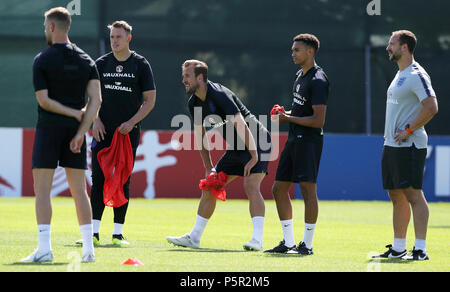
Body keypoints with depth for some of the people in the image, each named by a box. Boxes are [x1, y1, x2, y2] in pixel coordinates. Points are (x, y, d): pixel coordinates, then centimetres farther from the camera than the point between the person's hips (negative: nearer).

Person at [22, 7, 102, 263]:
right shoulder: (86, 60, 7)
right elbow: (96, 100, -3)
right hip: (76, 130, 4)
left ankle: (44, 248, -11)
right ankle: (89, 248, 3)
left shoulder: (42, 60, -5)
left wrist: (75, 113, -5)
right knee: (79, 190, 7)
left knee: (42, 189, -2)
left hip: (49, 129, -4)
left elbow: (43, 100, -12)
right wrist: (81, 132, -6)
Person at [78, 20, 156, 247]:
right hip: (103, 132, 2)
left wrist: (131, 123, -10)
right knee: (98, 179, -3)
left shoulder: (141, 65, 1)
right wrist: (96, 120, -2)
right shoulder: (101, 63, 8)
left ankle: (118, 234, 6)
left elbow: (150, 100, 1)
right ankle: (94, 233, -4)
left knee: (123, 182, 1)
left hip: (128, 132, -2)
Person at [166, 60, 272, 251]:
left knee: (250, 185, -25)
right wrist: (209, 168, 6)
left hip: (256, 145, -9)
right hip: (236, 149, 9)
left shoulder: (220, 95, -25)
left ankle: (257, 240, -28)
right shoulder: (194, 103, 2)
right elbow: (199, 136, 12)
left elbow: (241, 126, -30)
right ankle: (194, 238, 13)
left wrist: (254, 157, -31)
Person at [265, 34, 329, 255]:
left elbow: (318, 120, -19)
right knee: (279, 189, 10)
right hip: (294, 139, 10)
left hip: (309, 141, -10)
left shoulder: (317, 80, -14)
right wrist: (285, 116, 9)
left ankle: (307, 245, -2)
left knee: (308, 190, -7)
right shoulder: (301, 75, 16)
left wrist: (289, 118, -13)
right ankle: (288, 243, 16)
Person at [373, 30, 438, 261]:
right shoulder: (400, 75, 18)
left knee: (413, 194, -11)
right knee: (396, 196, 12)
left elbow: (431, 107, -22)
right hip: (392, 145, 10)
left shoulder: (417, 75, -13)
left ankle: (420, 249, -12)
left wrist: (408, 130, -19)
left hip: (409, 145, -10)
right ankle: (398, 248, 17)